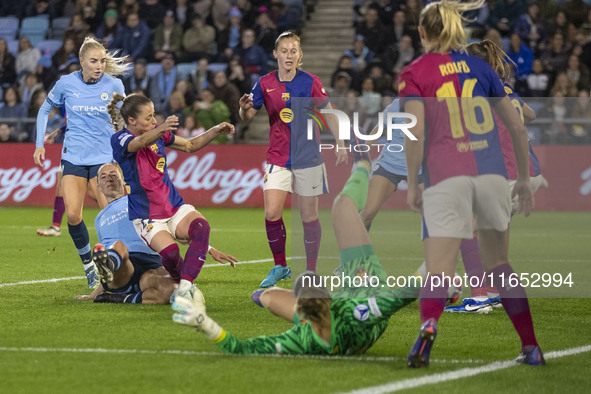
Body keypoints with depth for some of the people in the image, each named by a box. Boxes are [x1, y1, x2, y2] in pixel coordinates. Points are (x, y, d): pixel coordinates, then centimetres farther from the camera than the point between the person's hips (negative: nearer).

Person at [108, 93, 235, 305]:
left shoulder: (158, 134, 9)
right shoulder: (120, 139, -10)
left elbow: (191, 145, 23)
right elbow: (140, 142, -33)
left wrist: (215, 131, 7)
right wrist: (162, 129, -54)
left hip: (175, 208, 5)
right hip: (146, 218, -5)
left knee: (201, 226, -30)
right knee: (170, 252, -33)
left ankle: (185, 285, -36)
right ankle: (183, 282, -2)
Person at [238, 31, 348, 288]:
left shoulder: (310, 82, -4)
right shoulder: (265, 84, 0)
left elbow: (329, 113, 5)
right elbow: (247, 117, 5)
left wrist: (340, 144, -3)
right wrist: (244, 108, -18)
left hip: (308, 158, -1)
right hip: (277, 158, 1)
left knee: (309, 216, 3)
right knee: (272, 214, -11)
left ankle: (311, 271, 16)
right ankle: (280, 267, 7)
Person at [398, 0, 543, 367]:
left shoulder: (414, 74, 4)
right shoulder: (480, 66, 15)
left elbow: (415, 133, -8)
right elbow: (517, 127, 15)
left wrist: (413, 185, 1)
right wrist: (525, 178, 24)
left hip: (446, 177, -3)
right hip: (492, 172, 3)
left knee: (439, 271, -6)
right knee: (499, 264, 19)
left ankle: (428, 324, -37)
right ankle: (531, 347, 18)